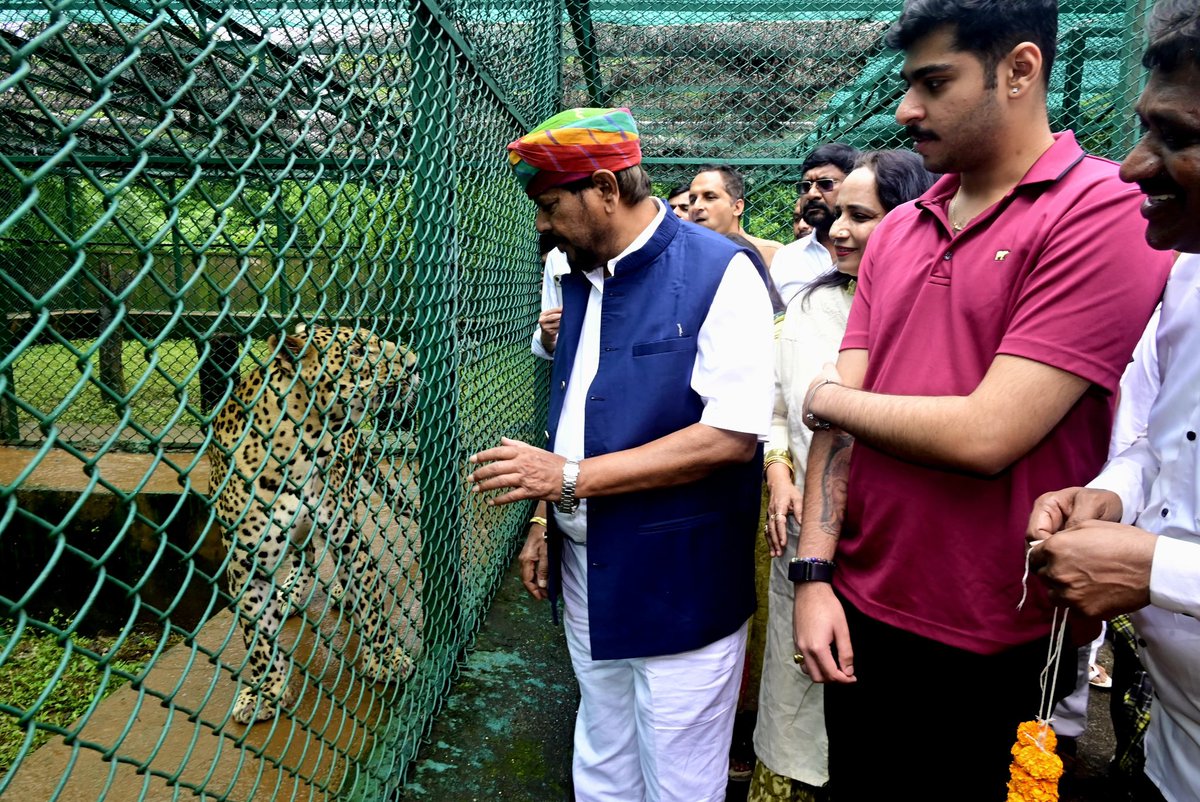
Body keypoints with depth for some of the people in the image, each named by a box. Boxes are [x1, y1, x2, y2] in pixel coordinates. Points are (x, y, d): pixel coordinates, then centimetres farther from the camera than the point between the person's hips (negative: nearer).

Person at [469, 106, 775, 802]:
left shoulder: (721, 273, -15)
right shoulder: (582, 279, 9)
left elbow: (731, 437, -23)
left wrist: (571, 476, -21)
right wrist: (548, 519, 11)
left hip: (678, 586, -6)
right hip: (588, 577, 7)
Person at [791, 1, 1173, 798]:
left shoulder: (1107, 212, -15)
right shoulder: (894, 231, 5)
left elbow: (985, 435, -24)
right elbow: (838, 416, 1)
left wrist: (828, 397, -8)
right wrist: (814, 574, -5)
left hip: (1002, 649, -5)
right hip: (861, 615, 6)